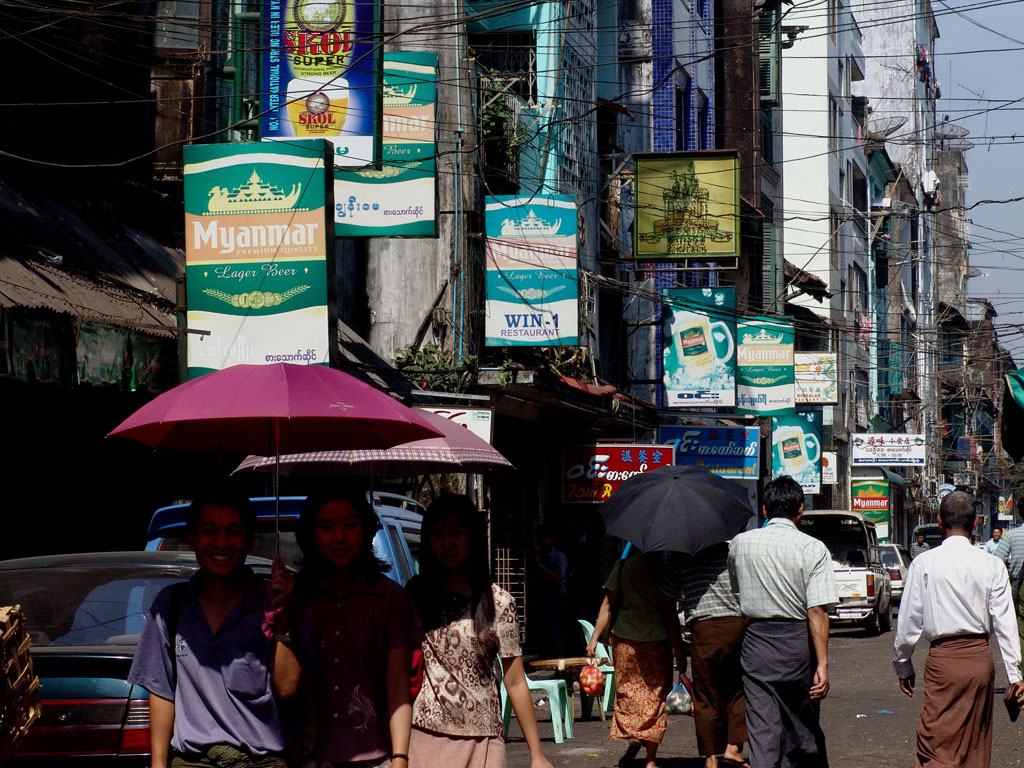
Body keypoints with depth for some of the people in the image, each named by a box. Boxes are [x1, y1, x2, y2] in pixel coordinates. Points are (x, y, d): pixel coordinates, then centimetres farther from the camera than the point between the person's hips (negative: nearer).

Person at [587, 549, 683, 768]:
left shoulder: (623, 565, 0)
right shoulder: (663, 568, -8)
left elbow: (607, 604, -1)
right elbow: (669, 612, -9)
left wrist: (594, 638, 3)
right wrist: (678, 649, -4)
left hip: (624, 637, 2)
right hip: (657, 639, -2)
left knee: (627, 692, 16)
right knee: (655, 696, 6)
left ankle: (632, 736, -7)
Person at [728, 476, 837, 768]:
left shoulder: (740, 544, 2)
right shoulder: (813, 549, -9)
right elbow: (817, 612, -14)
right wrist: (822, 664, -12)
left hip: (756, 642, 2)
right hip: (798, 643, -1)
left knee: (762, 730, -1)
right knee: (804, 729, 12)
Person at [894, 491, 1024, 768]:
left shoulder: (924, 563, -4)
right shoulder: (991, 565, 0)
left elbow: (909, 620, 0)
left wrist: (903, 665, 12)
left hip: (943, 659, -3)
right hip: (981, 657, 3)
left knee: (935, 745, -5)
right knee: (977, 745, 15)